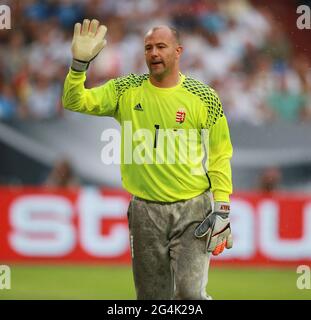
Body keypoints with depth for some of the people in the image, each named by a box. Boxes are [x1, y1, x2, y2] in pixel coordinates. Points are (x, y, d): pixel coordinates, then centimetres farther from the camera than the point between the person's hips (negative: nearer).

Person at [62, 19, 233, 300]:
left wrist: (222, 209, -5)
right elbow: (75, 102, -2)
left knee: (190, 291, -14)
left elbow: (220, 155, 2)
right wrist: (80, 63, -19)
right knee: (152, 295, 6)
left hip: (193, 210, -2)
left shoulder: (204, 97, -1)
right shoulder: (127, 90, 4)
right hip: (146, 211, 2)